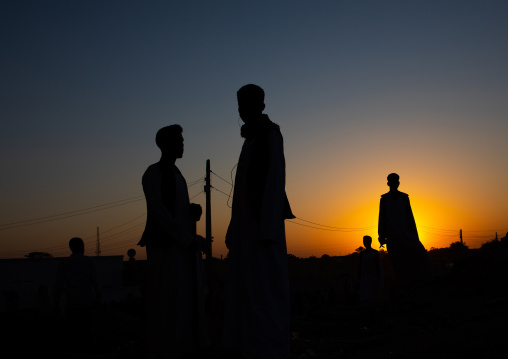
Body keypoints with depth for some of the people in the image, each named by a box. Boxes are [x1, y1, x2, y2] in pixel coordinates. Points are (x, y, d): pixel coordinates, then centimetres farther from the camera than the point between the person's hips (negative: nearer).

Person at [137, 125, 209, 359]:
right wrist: (188, 239, -16)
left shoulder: (177, 175, 20)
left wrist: (194, 210, -1)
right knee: (167, 302, -8)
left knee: (188, 301, 5)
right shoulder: (154, 173, -6)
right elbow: (159, 212, -14)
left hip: (184, 247, 8)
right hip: (166, 246, -8)